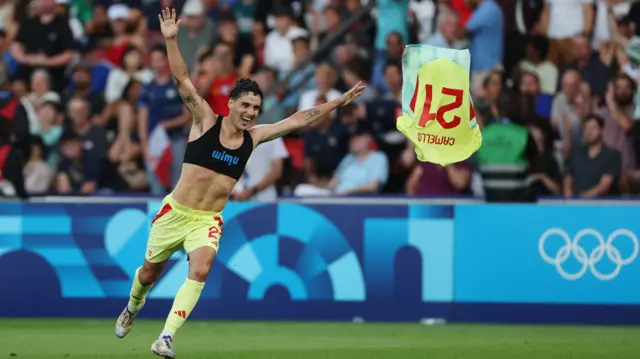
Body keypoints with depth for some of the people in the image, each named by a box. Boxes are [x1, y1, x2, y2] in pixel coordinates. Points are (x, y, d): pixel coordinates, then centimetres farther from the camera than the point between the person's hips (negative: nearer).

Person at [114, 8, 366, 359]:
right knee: (150, 270, 14)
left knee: (199, 271, -23)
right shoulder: (205, 121, -9)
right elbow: (182, 80, -19)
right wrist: (170, 40, -31)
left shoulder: (253, 137, 1)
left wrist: (340, 101, 5)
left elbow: (298, 120, 6)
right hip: (175, 212, -2)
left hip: (208, 220, 2)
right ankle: (133, 306, 47)